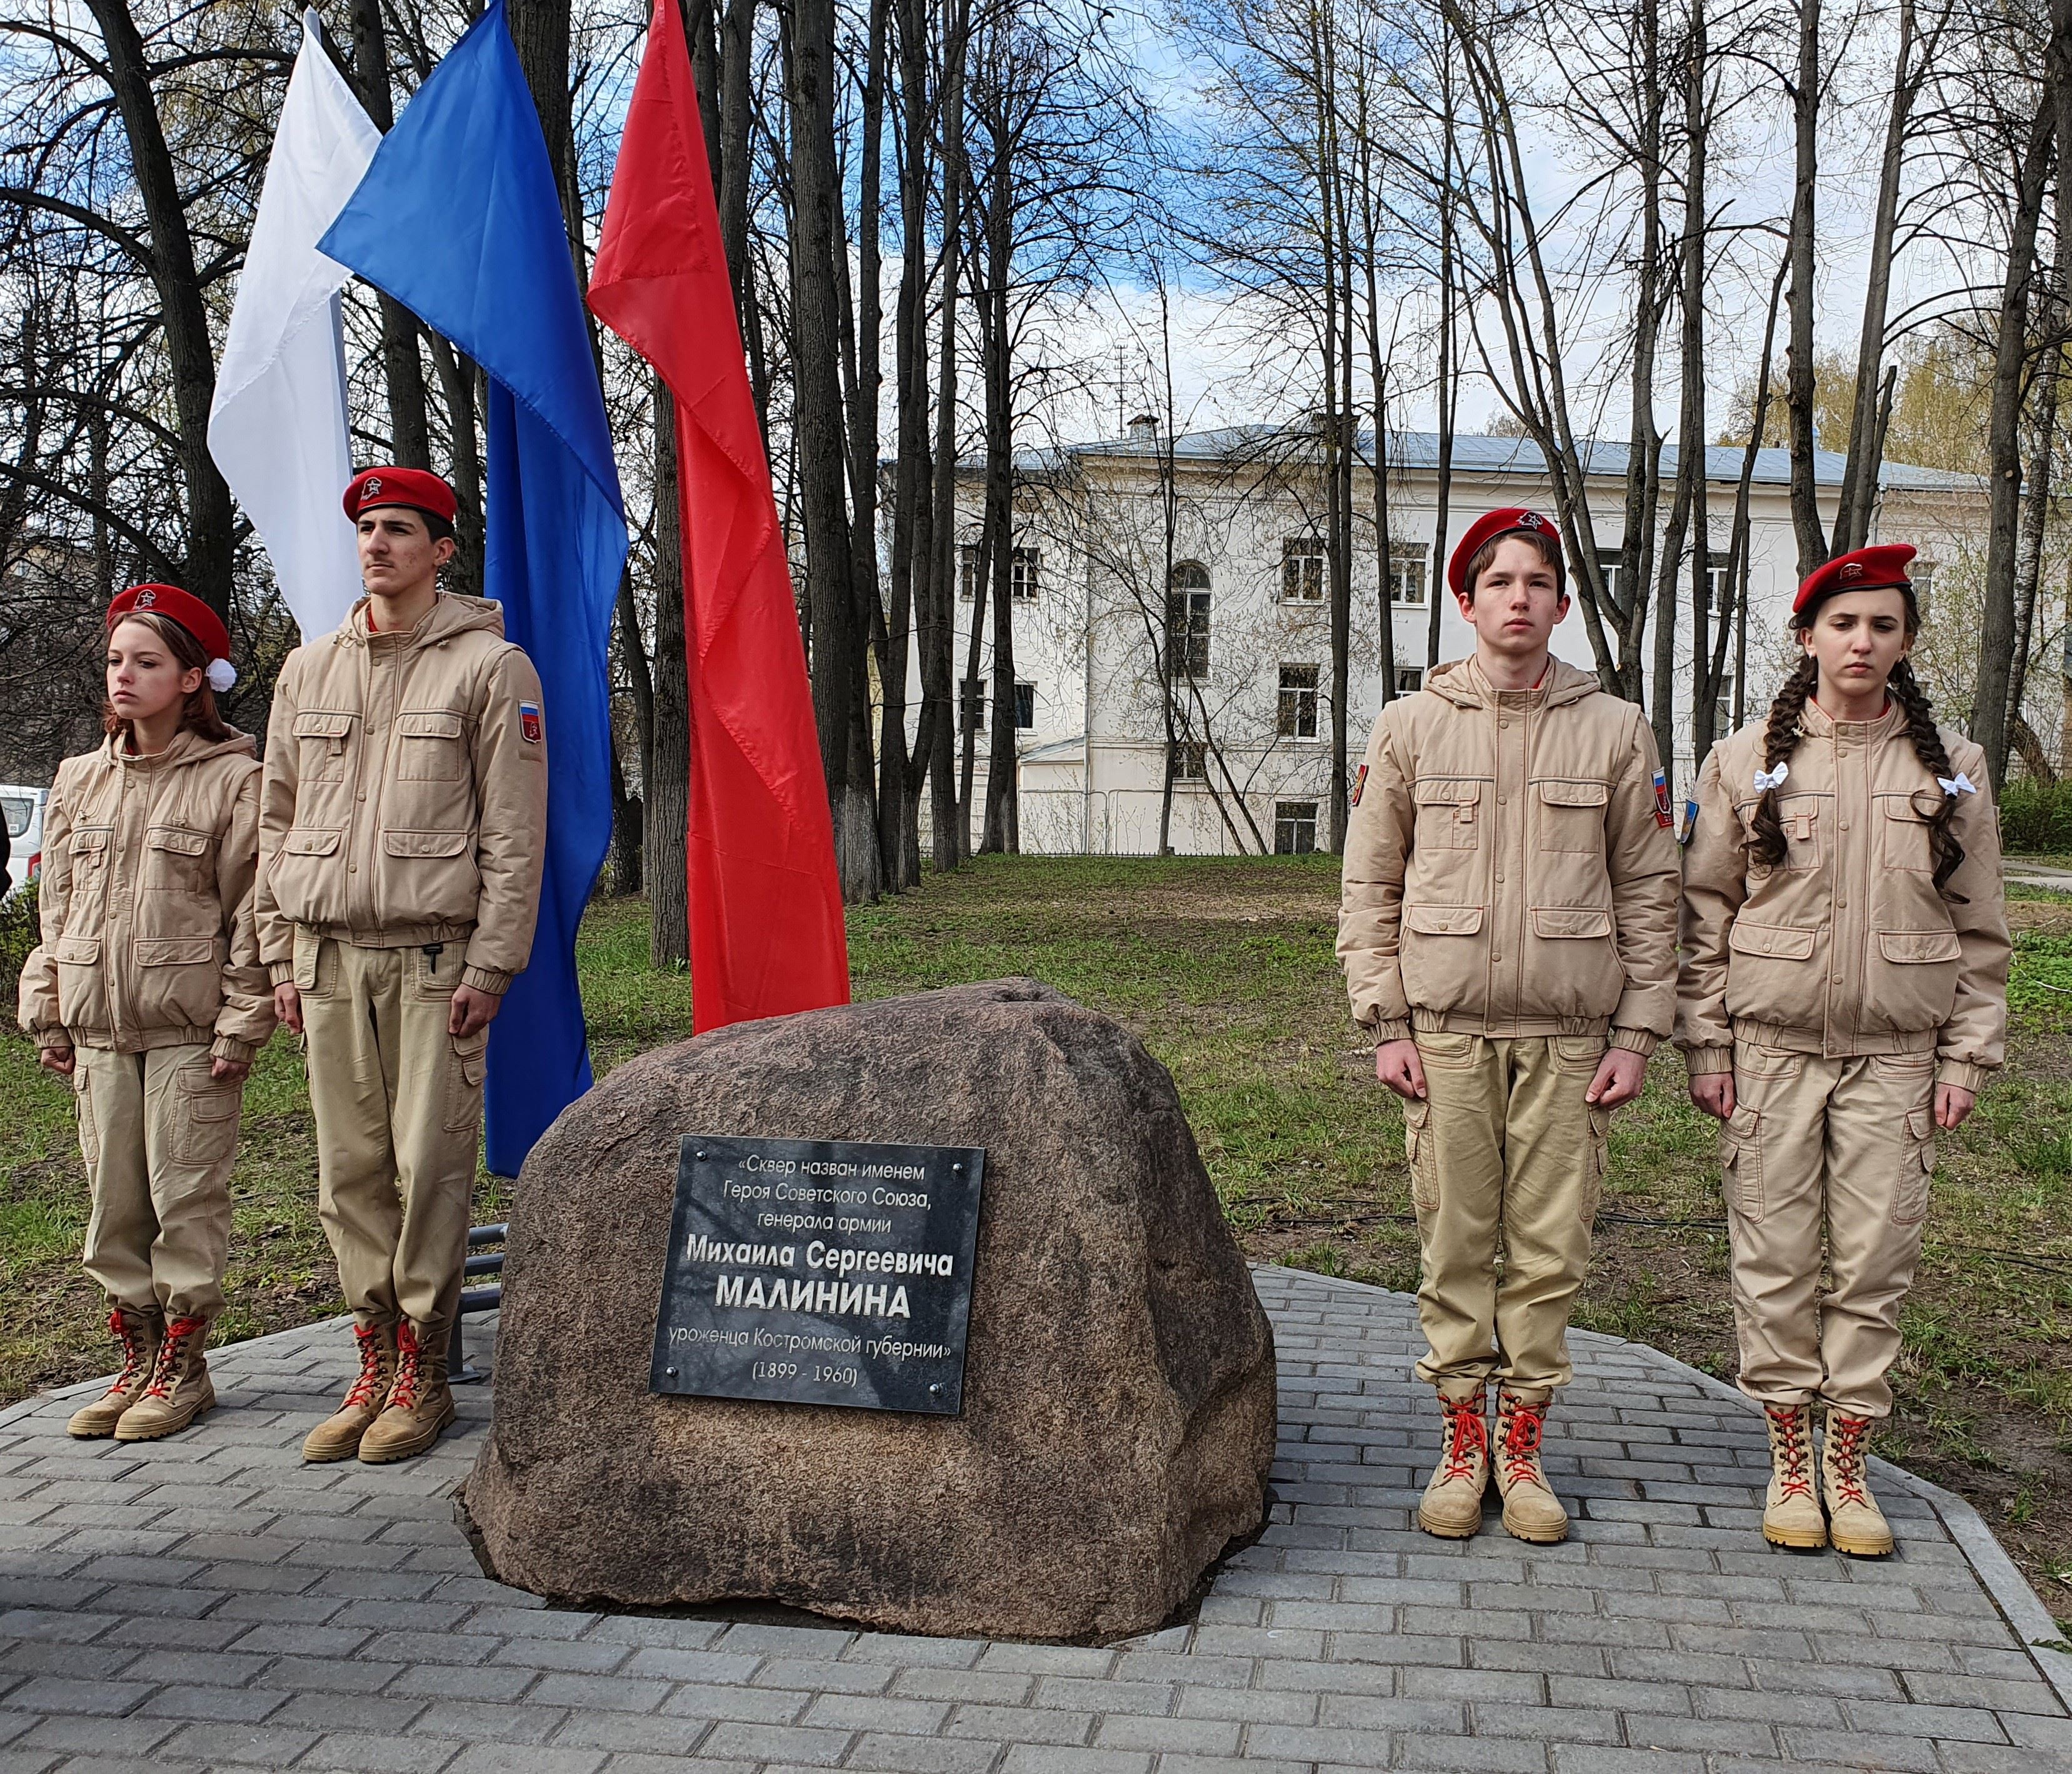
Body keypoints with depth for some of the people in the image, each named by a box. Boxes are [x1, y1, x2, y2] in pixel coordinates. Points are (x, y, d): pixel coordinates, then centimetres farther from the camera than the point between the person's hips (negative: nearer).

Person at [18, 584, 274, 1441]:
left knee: (187, 1197, -1)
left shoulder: (232, 779, -4)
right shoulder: (79, 780, 13)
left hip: (190, 1029, -5)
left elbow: (251, 914, -6)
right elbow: (57, 906, 17)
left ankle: (182, 1367, 11)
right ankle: (136, 1359, 20)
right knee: (113, 1201, 9)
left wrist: (241, 1026, -9)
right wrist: (49, 1014, 12)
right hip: (99, 1028, 6)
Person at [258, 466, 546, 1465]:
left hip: (434, 954, -4)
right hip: (330, 959, 5)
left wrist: (490, 966, -9)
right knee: (350, 1170, 5)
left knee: (430, 1167, -4)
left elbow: (514, 833, -4)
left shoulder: (490, 668, -1)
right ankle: (373, 1368, 15)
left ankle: (422, 1374, 7)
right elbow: (277, 822, 18)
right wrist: (282, 958, 11)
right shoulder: (308, 671, 15)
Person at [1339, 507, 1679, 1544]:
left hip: (1568, 1036, 1)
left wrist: (1638, 1032, 1)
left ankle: (1524, 1449, 18)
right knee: (1454, 1243, 4)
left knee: (1550, 1248, 5)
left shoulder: (1614, 730, 5)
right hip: (1446, 1032, 0)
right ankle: (1462, 1446, 17)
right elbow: (1369, 885, 5)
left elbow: (1649, 891, 7)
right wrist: (1385, 1023, -2)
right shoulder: (1410, 726, 4)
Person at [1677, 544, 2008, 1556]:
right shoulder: (1745, 761, 2)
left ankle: (1847, 1465, 17)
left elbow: (1979, 930, 9)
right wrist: (1705, 1045, -1)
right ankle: (1788, 1463, 17)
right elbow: (1705, 913, 4)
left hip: (1895, 1056, 1)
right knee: (1774, 1259, 2)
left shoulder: (1953, 769, 6)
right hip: (1771, 1051, -1)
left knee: (1876, 1261, 3)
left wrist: (1967, 1057, 3)